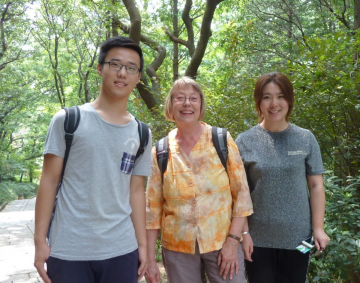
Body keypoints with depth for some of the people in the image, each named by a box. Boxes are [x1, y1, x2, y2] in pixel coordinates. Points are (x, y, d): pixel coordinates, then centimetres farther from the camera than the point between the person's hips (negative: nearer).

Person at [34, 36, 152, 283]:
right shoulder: (68, 120, -3)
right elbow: (49, 181, -2)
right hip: (68, 250, -2)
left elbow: (136, 191, 9)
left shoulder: (141, 134, 6)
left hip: (122, 250, 3)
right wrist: (40, 240, -5)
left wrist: (142, 243, 7)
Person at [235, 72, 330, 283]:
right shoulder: (245, 141, -4)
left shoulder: (306, 139, -1)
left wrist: (318, 228, -4)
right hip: (258, 239, -1)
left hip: (298, 237, 1)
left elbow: (316, 186, 2)